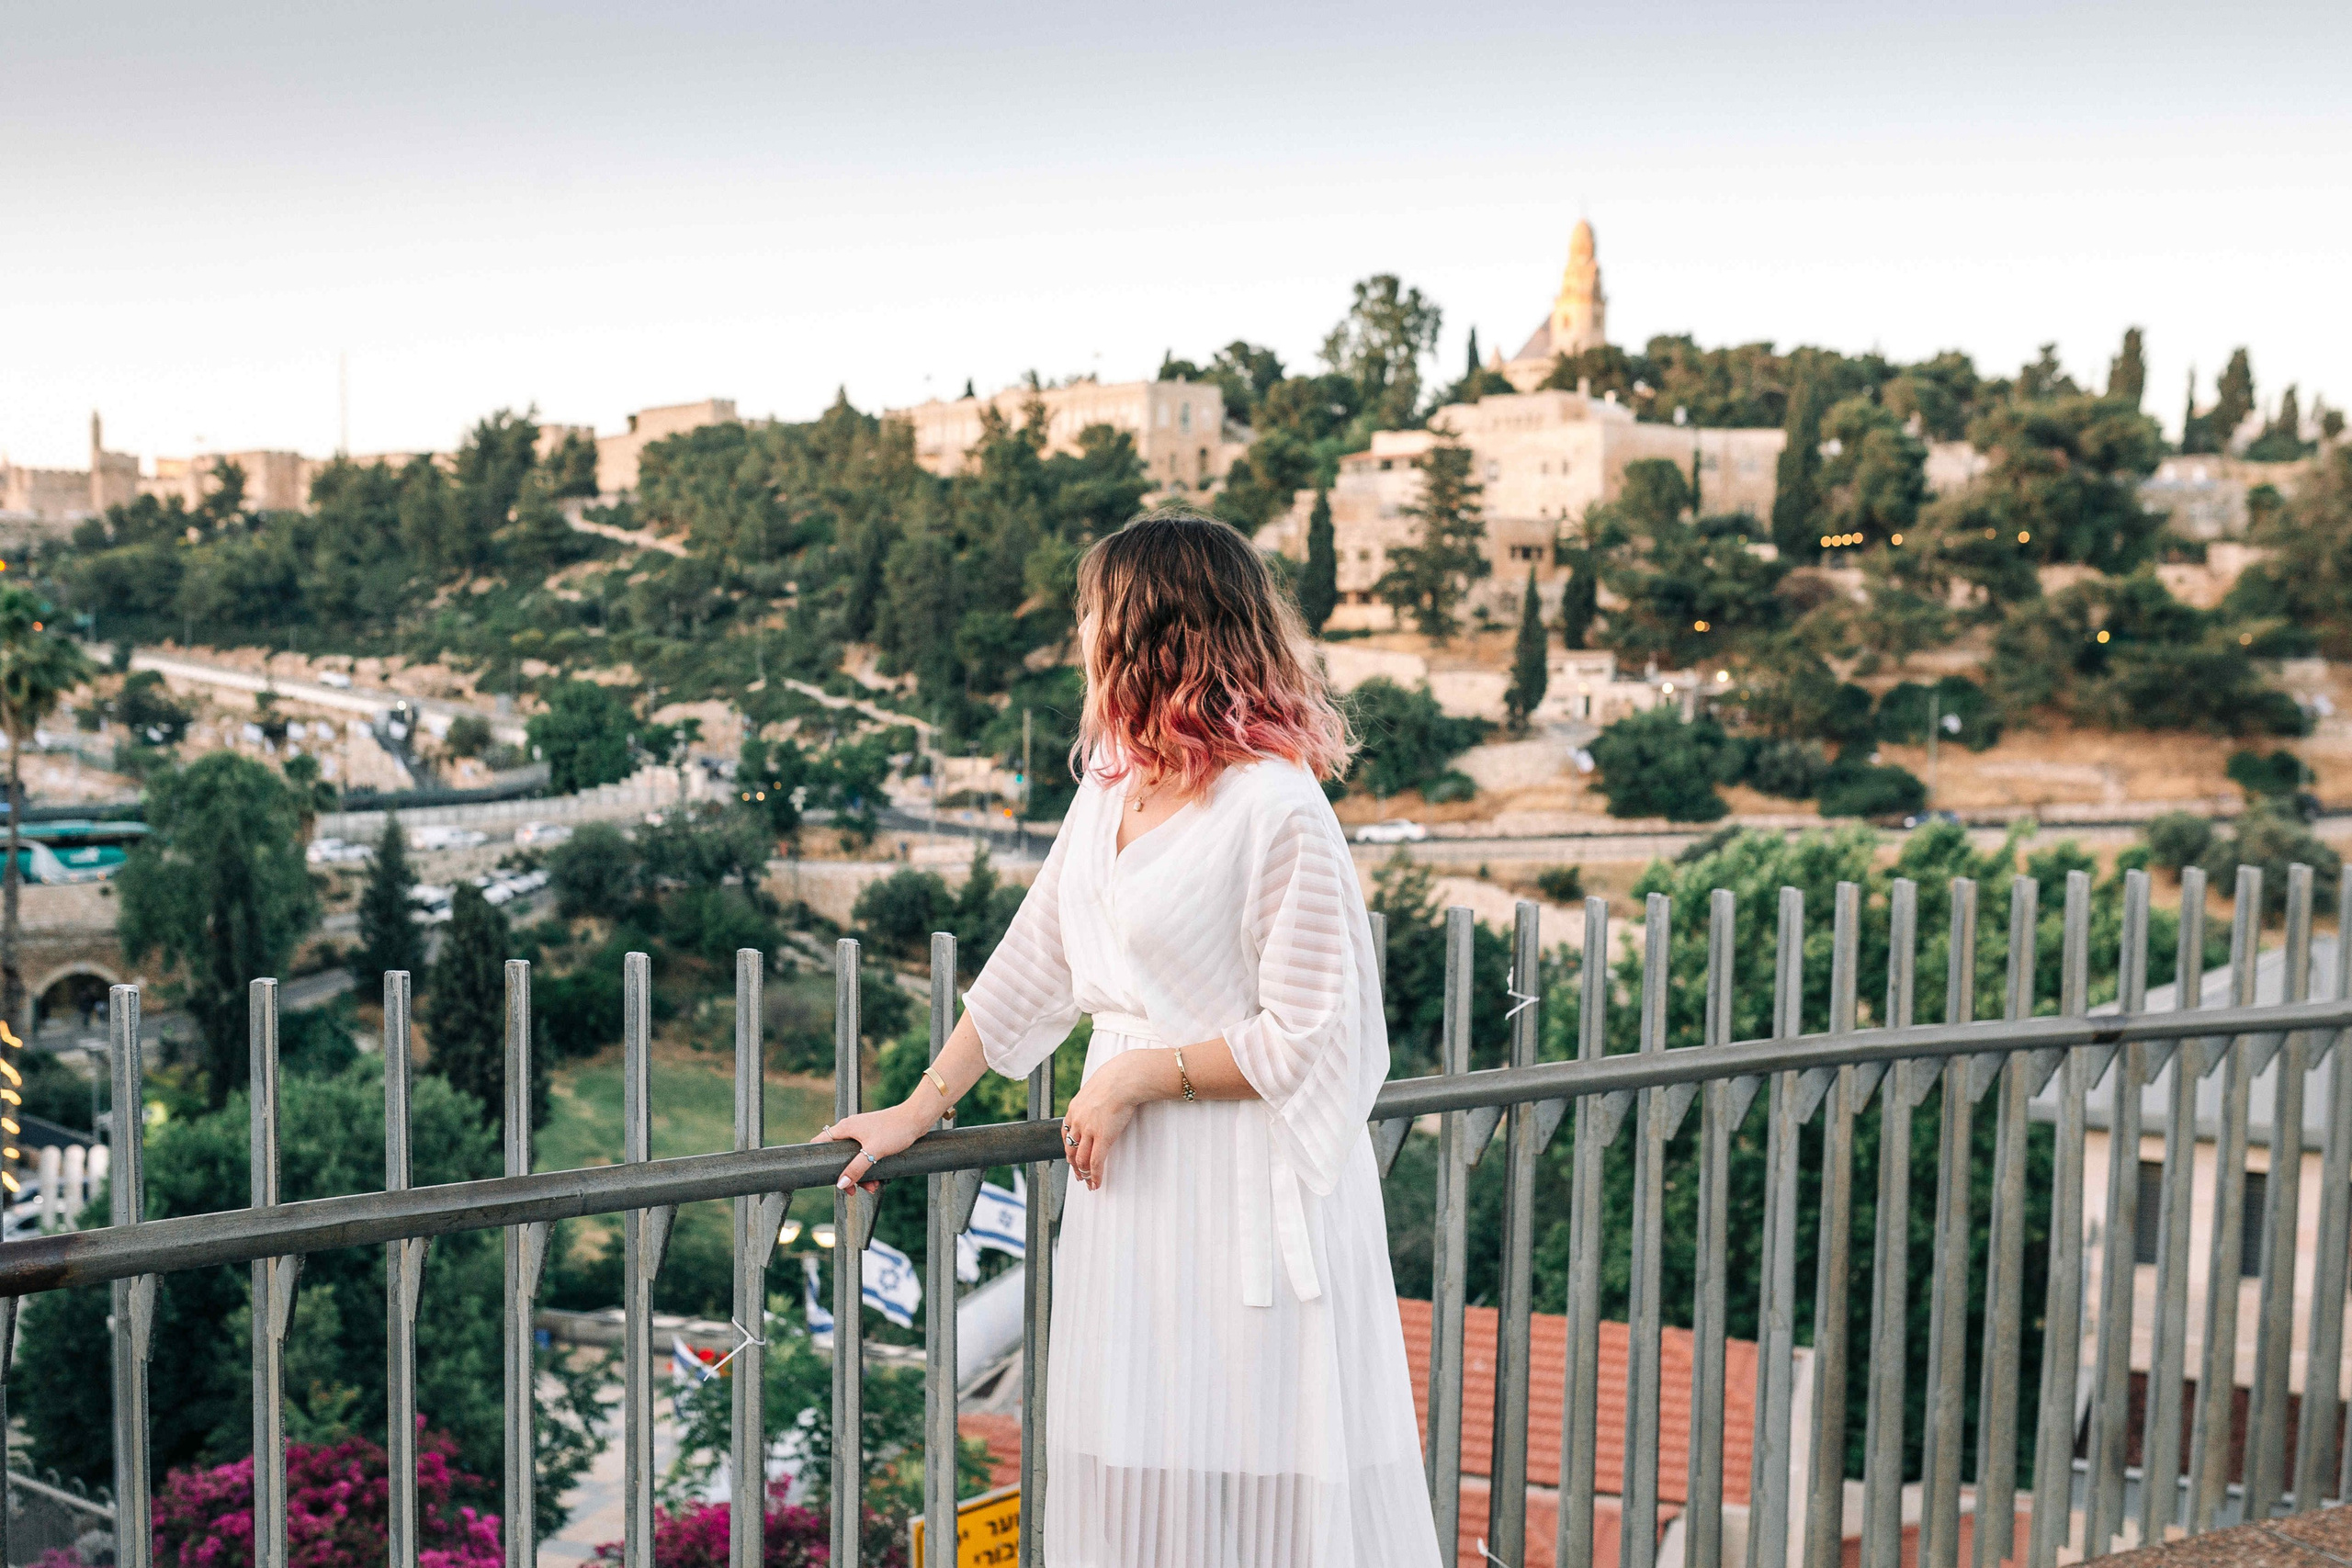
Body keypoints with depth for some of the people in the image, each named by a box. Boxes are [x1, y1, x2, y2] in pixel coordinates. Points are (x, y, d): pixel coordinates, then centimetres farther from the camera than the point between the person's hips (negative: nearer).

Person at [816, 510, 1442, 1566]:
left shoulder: (1277, 806, -17)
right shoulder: (1113, 784, 8)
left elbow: (1308, 1042, -16)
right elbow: (1035, 959, 16)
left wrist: (1141, 1072, -12)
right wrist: (919, 1108, 17)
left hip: (1246, 1197, -7)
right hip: (1129, 1177, 7)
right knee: (1133, 1473, 14)